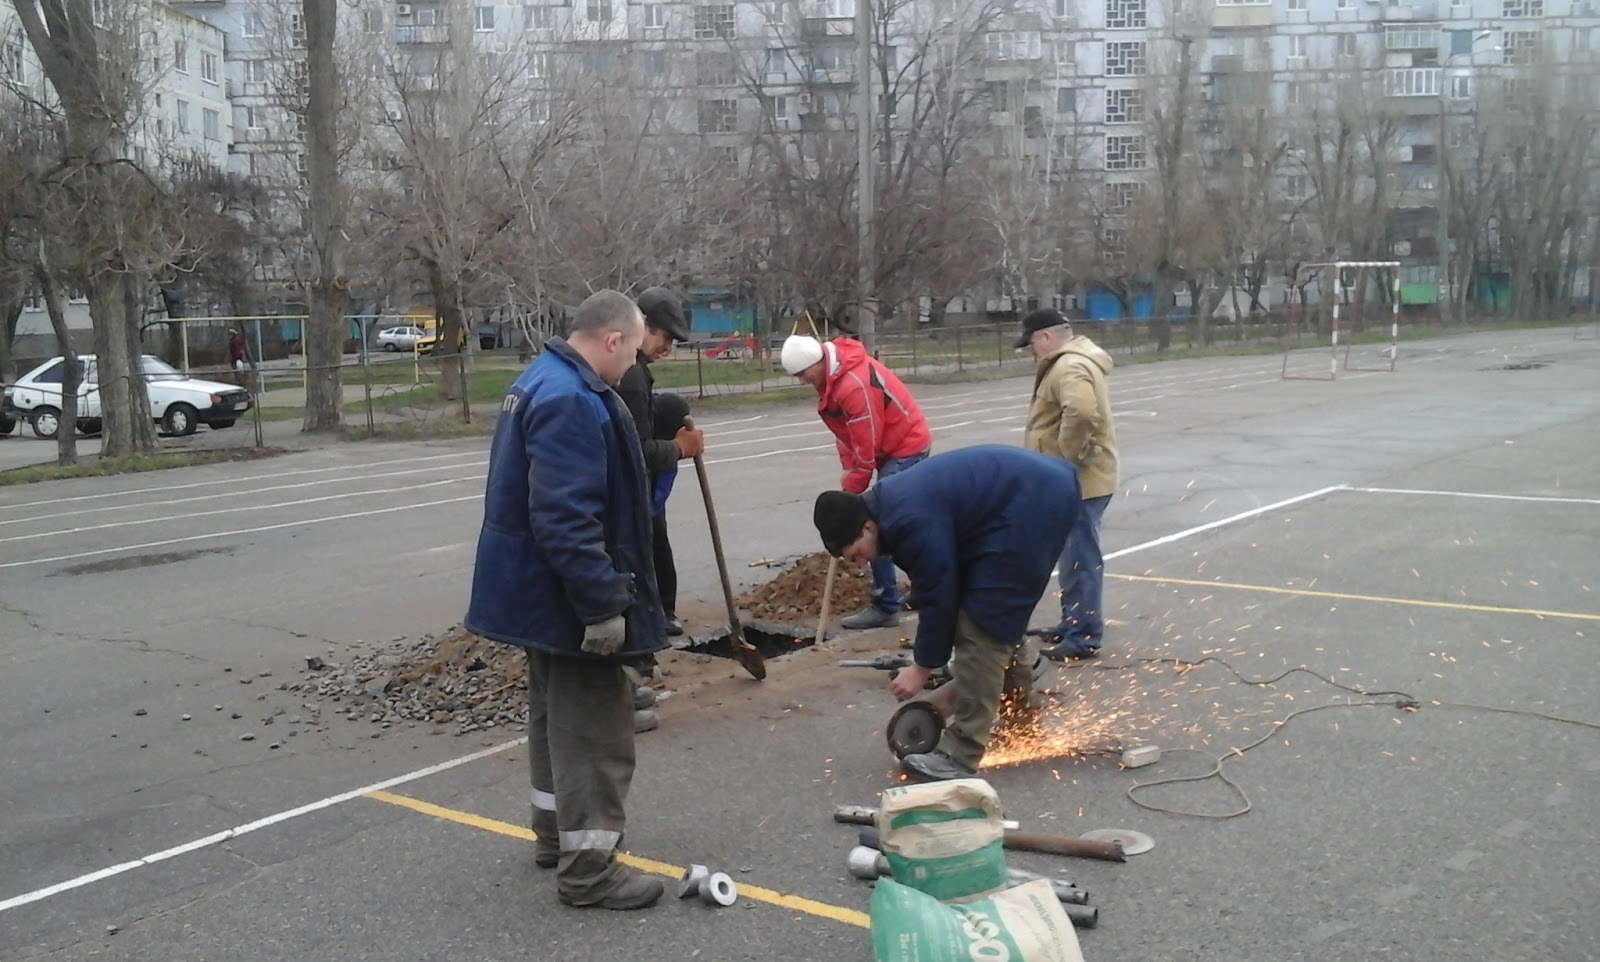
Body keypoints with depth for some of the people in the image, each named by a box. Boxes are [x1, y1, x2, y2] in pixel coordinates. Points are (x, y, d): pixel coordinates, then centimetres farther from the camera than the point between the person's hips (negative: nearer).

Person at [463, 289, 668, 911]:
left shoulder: (543, 382, 11)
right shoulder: (571, 401, -24)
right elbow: (567, 519, -31)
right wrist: (603, 605, -27)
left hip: (540, 591, 11)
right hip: (570, 596, -11)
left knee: (559, 715, 22)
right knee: (594, 728, -1)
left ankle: (556, 834, 35)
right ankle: (588, 869, 8)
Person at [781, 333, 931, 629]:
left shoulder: (855, 385, -31)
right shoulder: (832, 375, 1)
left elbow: (866, 448, -25)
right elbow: (847, 431, 8)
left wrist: (850, 491, -14)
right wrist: (848, 470, -1)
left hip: (905, 449, -10)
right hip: (906, 444, 10)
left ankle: (885, 607, -6)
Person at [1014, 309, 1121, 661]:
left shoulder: (1069, 367, -20)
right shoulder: (1073, 361, 16)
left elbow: (1081, 413, -38)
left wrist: (1066, 456, -25)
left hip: (1078, 481, -11)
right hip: (1077, 478, 11)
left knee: (1080, 559, -5)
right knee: (1073, 556, 19)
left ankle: (1084, 638, 1)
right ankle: (1072, 624, 31)